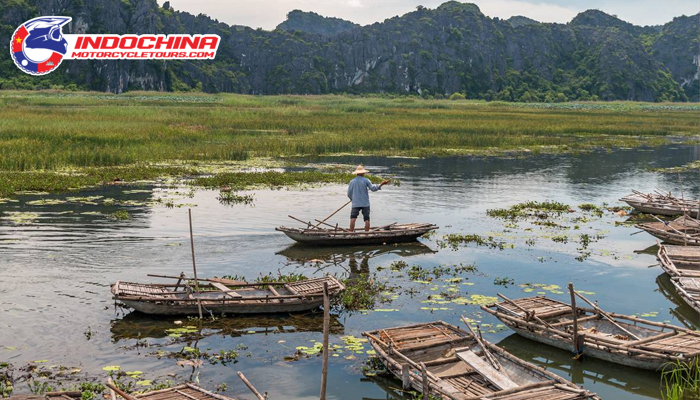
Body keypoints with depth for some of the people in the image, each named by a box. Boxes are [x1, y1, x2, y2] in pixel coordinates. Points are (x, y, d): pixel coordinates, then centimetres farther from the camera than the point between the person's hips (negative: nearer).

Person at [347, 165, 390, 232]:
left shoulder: (352, 181, 3)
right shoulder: (366, 180, -3)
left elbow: (349, 194, 7)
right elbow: (373, 188, -11)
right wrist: (381, 184, -7)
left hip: (355, 204, 0)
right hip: (365, 204, 0)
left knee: (353, 218, -2)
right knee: (366, 219, 6)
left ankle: (351, 232, -9)